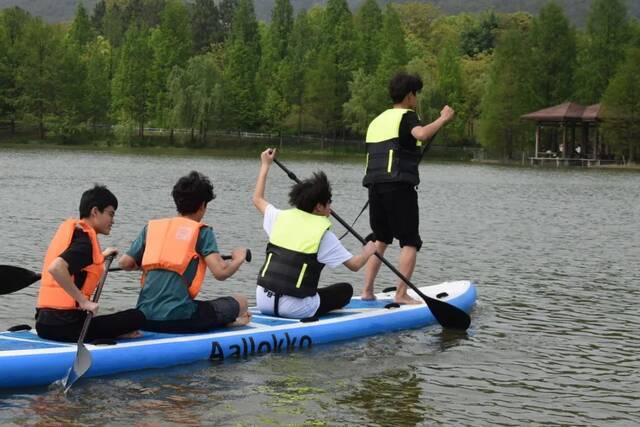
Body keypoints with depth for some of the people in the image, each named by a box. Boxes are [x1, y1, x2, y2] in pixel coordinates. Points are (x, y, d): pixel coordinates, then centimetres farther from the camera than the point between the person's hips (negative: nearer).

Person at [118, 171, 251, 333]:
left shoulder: (151, 227, 14)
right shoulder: (201, 232, 1)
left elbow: (125, 263, 12)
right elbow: (220, 272, -9)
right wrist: (238, 259, 12)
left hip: (145, 319, 4)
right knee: (240, 302, 12)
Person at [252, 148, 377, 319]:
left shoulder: (282, 218, 6)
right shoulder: (323, 234, -7)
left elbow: (258, 199, 26)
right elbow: (354, 265, -3)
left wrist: (265, 165, 35)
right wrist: (367, 253, 19)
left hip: (263, 303, 5)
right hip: (295, 309, -5)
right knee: (346, 289, 13)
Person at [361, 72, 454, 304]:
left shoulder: (377, 120, 22)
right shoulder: (406, 116, -3)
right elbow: (421, 134, -25)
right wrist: (443, 119, -14)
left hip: (374, 185, 8)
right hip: (399, 186, -7)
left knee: (380, 239, 17)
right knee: (410, 242, -1)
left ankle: (367, 290, 11)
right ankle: (401, 294, -9)